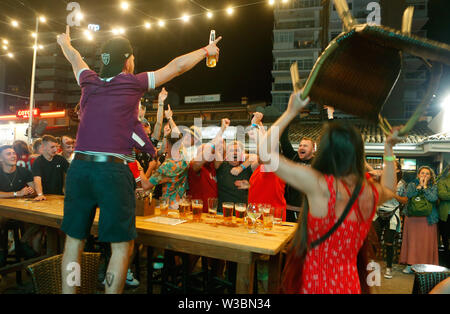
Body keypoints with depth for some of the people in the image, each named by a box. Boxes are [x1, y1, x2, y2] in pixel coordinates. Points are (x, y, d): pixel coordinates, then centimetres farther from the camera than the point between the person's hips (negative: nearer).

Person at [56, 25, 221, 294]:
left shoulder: (89, 81, 13)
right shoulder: (133, 83, 1)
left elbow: (75, 59, 36)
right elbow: (177, 66, 10)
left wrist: (65, 42, 59)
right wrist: (206, 50, 25)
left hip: (80, 166, 6)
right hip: (113, 170, -5)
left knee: (74, 240, 15)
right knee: (122, 246, 4)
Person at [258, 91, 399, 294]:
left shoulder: (319, 185, -24)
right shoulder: (372, 192, -7)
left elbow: (265, 152, -18)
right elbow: (389, 191, 21)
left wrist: (291, 111, -10)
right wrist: (389, 150, 20)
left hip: (317, 284, -5)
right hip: (351, 283, 6)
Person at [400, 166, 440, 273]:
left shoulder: (433, 187, 6)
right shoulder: (412, 184, 9)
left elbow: (433, 198, -13)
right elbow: (408, 194, -10)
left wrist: (425, 186, -7)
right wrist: (419, 185, -8)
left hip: (428, 219, -1)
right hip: (412, 218, 1)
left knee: (426, 242, 0)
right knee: (412, 241, 3)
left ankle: (426, 265, 11)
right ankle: (410, 264, 10)